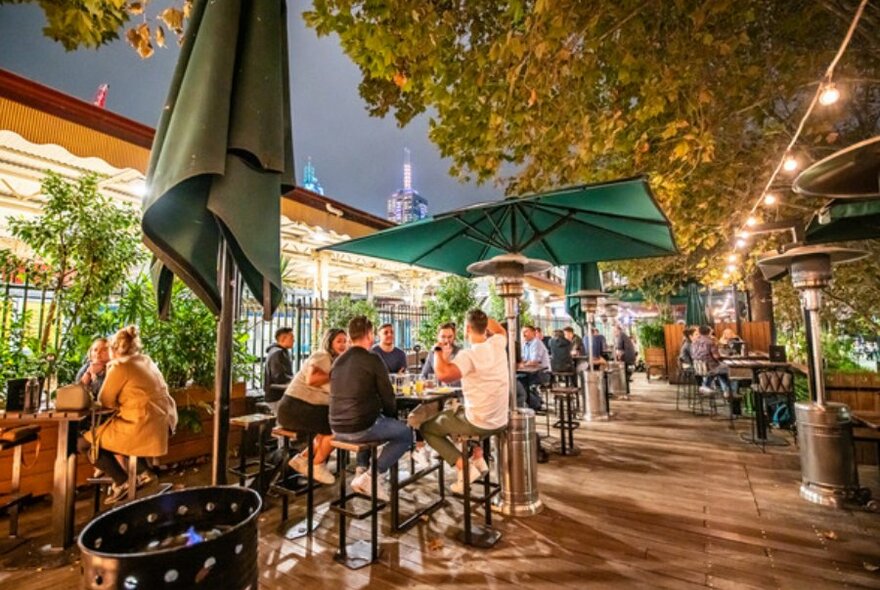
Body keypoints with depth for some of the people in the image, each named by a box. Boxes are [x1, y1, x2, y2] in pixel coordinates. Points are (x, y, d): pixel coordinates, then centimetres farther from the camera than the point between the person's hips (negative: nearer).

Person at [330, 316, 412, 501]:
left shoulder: (337, 361, 11)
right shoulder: (373, 359, -11)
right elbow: (387, 396, -9)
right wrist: (392, 416, 13)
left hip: (337, 428, 8)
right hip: (361, 427, -7)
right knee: (406, 433, 12)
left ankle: (362, 471, 24)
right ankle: (368, 476, 2)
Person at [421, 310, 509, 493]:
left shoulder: (468, 355, -23)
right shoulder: (498, 344, -2)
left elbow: (443, 374, -37)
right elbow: (500, 330, 23)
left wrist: (438, 350, -20)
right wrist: (483, 316, 15)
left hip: (479, 424, -7)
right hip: (500, 420, 7)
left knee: (426, 427, 12)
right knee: (456, 411, 36)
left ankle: (464, 466, 1)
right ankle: (478, 458, 25)